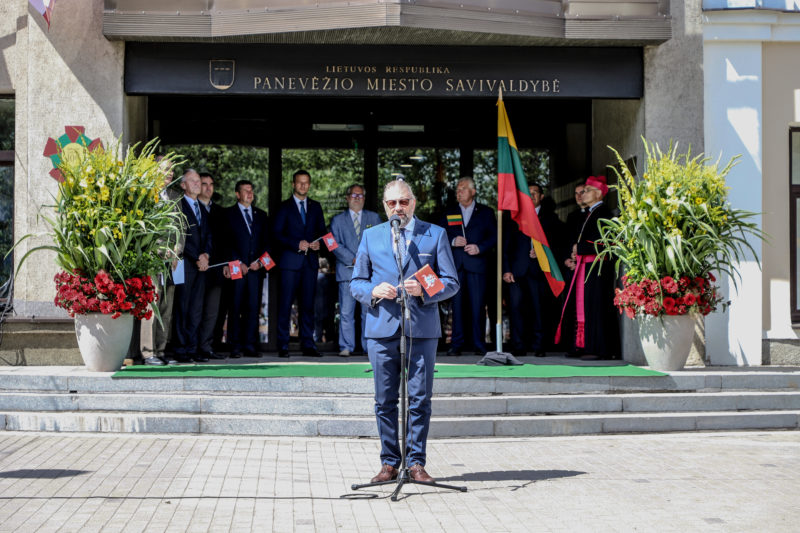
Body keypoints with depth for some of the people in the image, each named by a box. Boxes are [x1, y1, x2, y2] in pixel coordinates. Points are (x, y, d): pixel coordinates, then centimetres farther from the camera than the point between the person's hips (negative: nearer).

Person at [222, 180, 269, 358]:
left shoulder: (260, 215, 17)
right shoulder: (228, 214, 6)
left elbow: (266, 241, 14)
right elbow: (226, 242, 0)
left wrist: (259, 261, -1)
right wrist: (238, 263, -8)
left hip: (255, 267, 3)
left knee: (253, 307, -1)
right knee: (236, 308, -3)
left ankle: (250, 345, 2)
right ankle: (235, 347, 0)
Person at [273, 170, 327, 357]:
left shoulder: (315, 207, 16)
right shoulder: (284, 207, 5)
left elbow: (322, 231, 16)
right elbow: (277, 234, -2)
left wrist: (318, 244, -5)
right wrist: (297, 244, -14)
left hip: (310, 261, 3)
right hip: (290, 261, -3)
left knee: (308, 304, 3)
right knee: (285, 303, -5)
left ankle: (308, 344, 7)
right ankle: (283, 345, -1)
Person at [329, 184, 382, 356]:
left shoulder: (374, 218, 16)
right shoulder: (337, 220, 12)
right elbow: (335, 245, 2)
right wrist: (353, 260, -10)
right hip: (347, 271, -1)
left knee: (370, 310, -1)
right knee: (346, 311, -4)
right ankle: (346, 346, 2)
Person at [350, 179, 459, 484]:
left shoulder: (435, 235, 8)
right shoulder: (371, 236, 13)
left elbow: (451, 282, 5)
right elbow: (356, 282, 14)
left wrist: (424, 290, -13)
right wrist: (373, 291, -8)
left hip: (422, 329, -1)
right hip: (381, 329, 1)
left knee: (420, 399, 0)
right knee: (385, 401, 4)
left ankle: (416, 462, 9)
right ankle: (389, 463, 13)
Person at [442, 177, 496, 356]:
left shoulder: (486, 212, 11)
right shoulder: (449, 213, 16)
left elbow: (495, 236, 6)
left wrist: (479, 247, -9)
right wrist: (453, 241, -7)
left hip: (477, 263, -2)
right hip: (455, 264, 2)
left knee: (478, 305, -3)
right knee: (457, 304, 0)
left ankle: (479, 344, 3)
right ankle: (457, 344, 3)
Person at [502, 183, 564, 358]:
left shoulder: (550, 217, 12)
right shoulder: (513, 217, 13)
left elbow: (557, 242, 10)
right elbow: (506, 245, 8)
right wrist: (506, 269, -1)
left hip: (539, 270, -1)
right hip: (517, 270, 1)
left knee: (540, 309, -1)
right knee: (516, 307, -4)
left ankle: (538, 346, 6)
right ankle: (518, 347, 3)